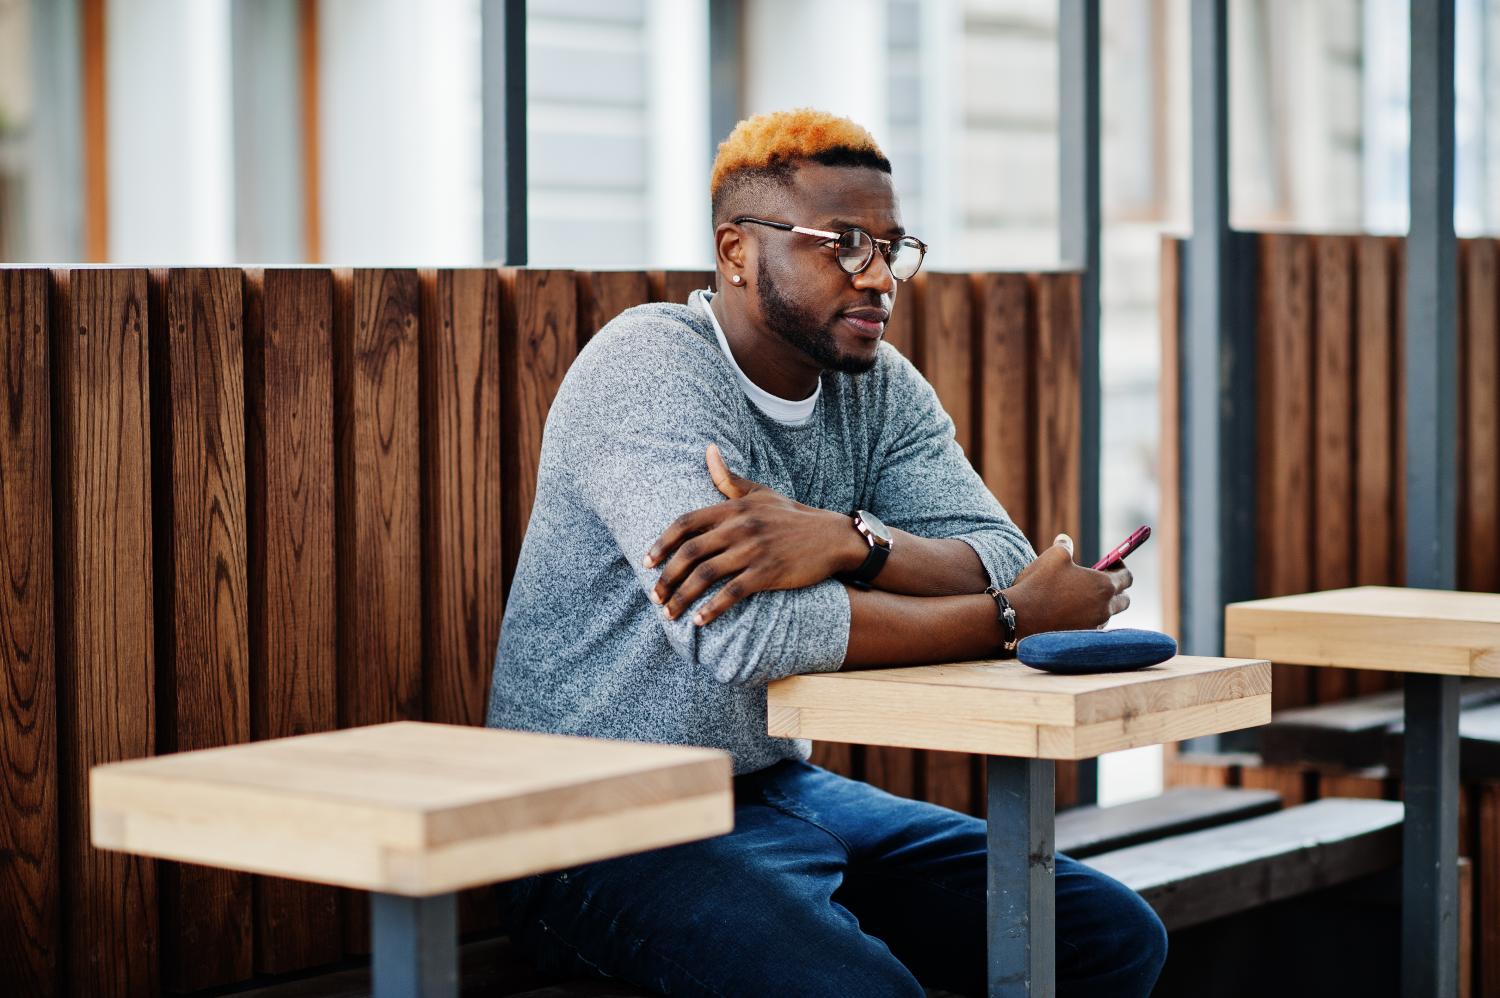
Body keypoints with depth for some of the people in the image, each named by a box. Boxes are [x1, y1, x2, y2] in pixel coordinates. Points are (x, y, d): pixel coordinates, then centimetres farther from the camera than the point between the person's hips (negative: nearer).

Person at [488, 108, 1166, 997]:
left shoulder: (882, 389, 7)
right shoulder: (647, 367, -16)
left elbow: (1006, 566, -8)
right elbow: (738, 633, -29)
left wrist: (850, 541, -29)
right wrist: (1014, 617, -20)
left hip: (786, 785, 7)